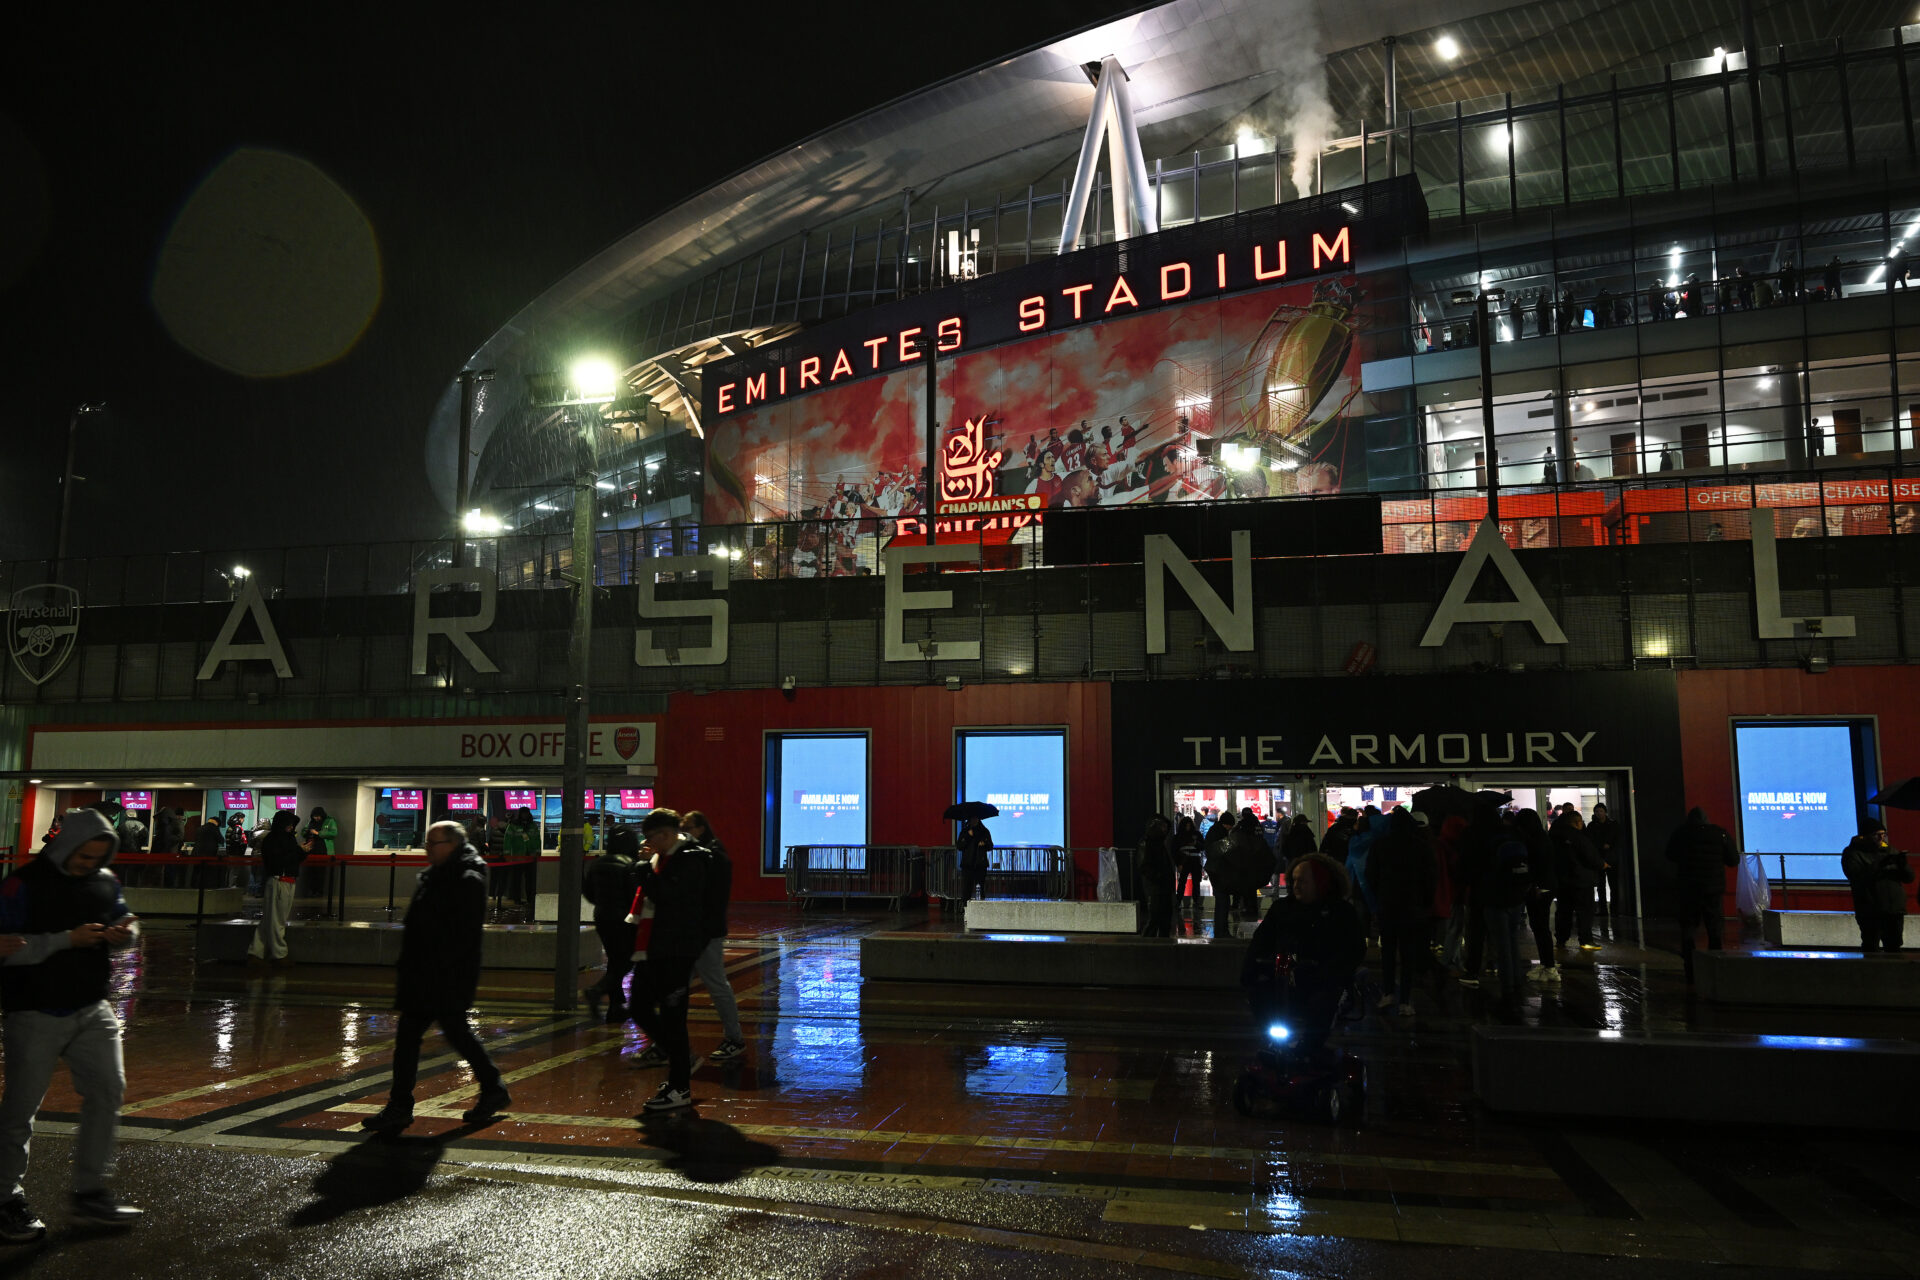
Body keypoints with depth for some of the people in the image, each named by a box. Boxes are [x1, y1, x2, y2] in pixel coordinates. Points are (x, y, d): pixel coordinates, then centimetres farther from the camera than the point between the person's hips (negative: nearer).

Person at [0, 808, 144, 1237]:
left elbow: (122, 922, 16)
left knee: (107, 1091, 5)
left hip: (92, 1009, 6)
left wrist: (124, 933, -8)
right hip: (35, 1013, -6)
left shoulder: (106, 882, 6)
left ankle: (90, 1191, 16)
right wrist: (68, 939, -25)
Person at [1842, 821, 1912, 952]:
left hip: (1895, 911, 5)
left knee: (1894, 949, 10)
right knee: (1870, 951, -6)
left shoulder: (1891, 851, 15)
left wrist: (1902, 865, -10)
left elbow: (1909, 878, 12)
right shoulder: (1853, 853, -1)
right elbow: (1856, 876, -17)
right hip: (1870, 912, -5)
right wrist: (1880, 865, -25)